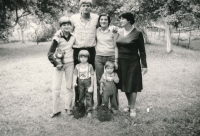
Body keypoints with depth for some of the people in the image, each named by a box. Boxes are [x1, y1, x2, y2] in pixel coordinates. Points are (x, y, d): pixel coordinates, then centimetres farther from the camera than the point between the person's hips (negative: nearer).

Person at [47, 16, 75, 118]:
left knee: (69, 86, 8)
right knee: (56, 87, -3)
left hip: (70, 64, 3)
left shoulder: (73, 37, 0)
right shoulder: (57, 38, -10)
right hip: (59, 64, -3)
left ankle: (68, 107, 21)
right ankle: (56, 110, 9)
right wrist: (56, 64, -15)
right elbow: (50, 54, -9)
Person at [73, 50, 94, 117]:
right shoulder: (77, 66, 2)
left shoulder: (90, 66, -4)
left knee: (89, 97, -1)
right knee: (80, 97, 12)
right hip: (80, 83, 2)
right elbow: (75, 75, 1)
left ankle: (89, 111, 6)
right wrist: (74, 82, -16)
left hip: (88, 82, -2)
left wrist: (92, 86, -7)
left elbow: (92, 76, -3)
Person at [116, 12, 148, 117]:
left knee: (132, 85, 1)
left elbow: (142, 51, -6)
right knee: (124, 85, 12)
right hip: (121, 62, 5)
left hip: (133, 62, -5)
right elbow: (118, 47, 10)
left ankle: (133, 108, 15)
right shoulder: (119, 33, 5)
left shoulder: (137, 33, -9)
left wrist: (144, 65, -7)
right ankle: (129, 105, 30)